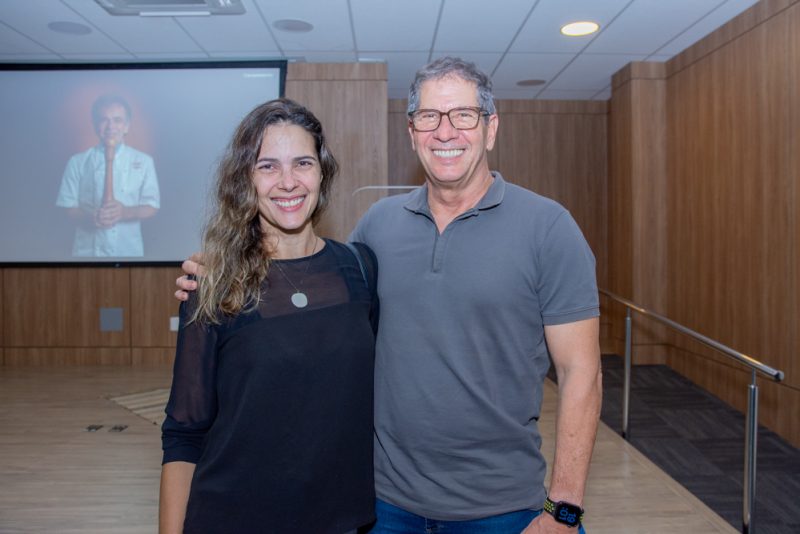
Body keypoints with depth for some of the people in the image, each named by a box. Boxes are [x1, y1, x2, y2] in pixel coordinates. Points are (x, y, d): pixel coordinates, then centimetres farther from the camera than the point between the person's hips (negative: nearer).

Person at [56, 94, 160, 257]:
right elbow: (68, 207, 2)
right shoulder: (77, 162, 2)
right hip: (87, 250, 0)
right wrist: (90, 217, -19)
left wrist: (125, 212, -18)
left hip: (128, 249, 0)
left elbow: (151, 206, 1)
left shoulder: (143, 161, 2)